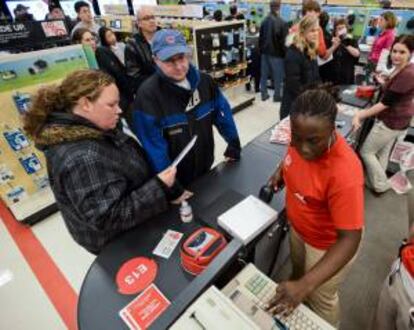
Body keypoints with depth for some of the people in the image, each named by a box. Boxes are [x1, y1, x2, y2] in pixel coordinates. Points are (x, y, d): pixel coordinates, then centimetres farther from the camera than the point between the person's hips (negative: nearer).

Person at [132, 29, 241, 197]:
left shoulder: (204, 80, -4)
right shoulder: (148, 94, -22)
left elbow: (222, 111, 6)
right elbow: (153, 146, -24)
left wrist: (234, 144, 5)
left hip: (206, 170, 5)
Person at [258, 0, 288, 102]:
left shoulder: (264, 21, 2)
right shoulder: (282, 23, -15)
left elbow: (260, 37, 9)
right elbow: (284, 41, -13)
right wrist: (285, 53, -1)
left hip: (265, 51, 6)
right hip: (277, 53, -5)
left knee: (264, 74, 12)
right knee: (278, 75, 6)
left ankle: (264, 94, 19)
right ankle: (277, 96, 14)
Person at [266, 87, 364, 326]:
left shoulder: (344, 173, -40)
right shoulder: (303, 137, -20)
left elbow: (349, 239, -34)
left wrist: (305, 286, -38)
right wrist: (282, 170, -12)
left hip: (328, 245, -6)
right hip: (298, 228, 6)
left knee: (320, 299, 23)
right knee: (298, 270, 34)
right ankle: (296, 299, 67)